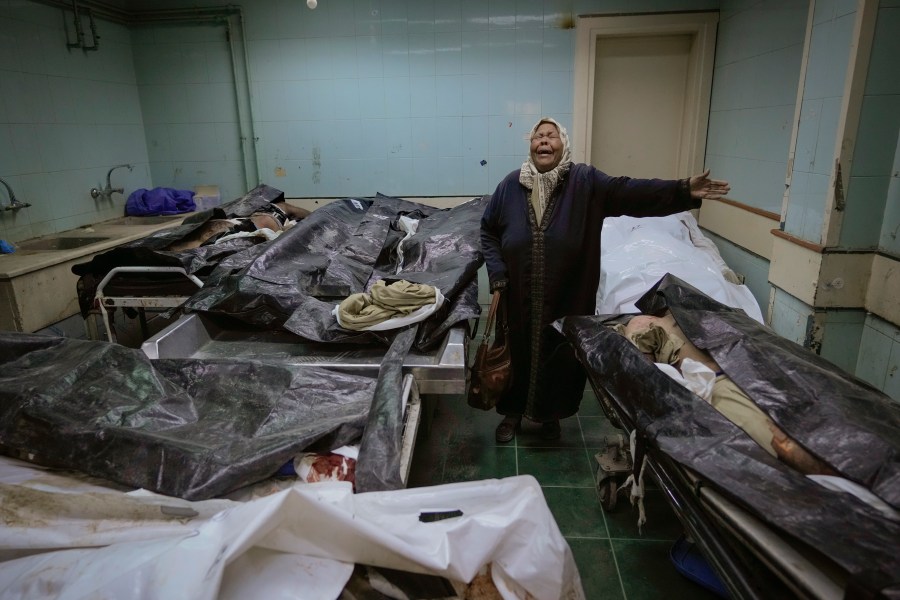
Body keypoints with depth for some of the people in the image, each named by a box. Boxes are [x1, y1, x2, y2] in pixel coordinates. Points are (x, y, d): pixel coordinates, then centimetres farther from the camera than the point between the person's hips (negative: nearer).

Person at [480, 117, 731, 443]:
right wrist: (497, 275, -6)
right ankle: (513, 412, 36)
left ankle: (551, 414, 38)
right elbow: (488, 230, 5)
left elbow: (629, 191, -16)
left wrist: (683, 190, -28)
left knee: (561, 357, 14)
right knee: (517, 354, 13)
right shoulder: (511, 184, -1)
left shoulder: (585, 181, -5)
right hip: (519, 298, 1)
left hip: (567, 299, 0)